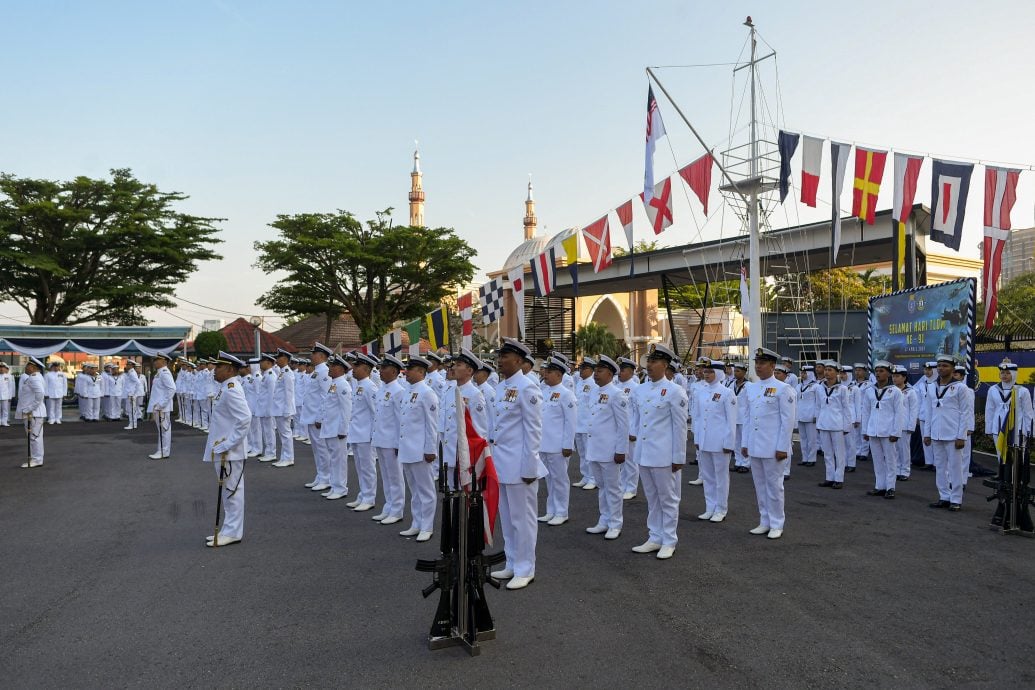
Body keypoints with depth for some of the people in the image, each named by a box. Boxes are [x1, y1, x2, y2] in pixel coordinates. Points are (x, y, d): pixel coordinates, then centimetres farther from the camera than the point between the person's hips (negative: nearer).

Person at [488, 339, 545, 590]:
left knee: (522, 518, 2)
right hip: (501, 463, 8)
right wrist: (493, 455, 16)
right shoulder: (501, 386, 11)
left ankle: (525, 569, 13)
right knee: (506, 517, 16)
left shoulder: (526, 387, -14)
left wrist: (529, 467, -16)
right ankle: (512, 565, 28)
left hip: (519, 464, -8)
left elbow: (533, 429, -15)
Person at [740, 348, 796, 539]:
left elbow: (788, 420, -10)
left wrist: (782, 448, -13)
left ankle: (776, 525, 13)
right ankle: (765, 522, 22)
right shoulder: (750, 388, 9)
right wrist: (744, 443, 10)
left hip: (773, 447, -6)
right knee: (760, 486, 12)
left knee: (774, 485, 2)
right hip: (754, 447, 6)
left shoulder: (782, 389, -9)